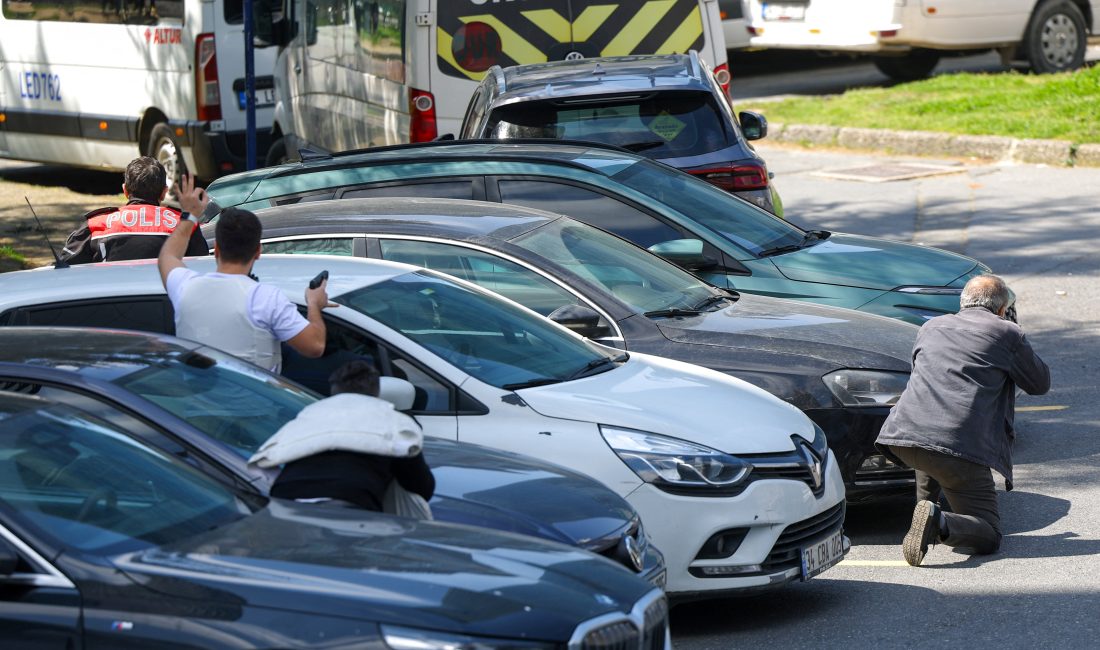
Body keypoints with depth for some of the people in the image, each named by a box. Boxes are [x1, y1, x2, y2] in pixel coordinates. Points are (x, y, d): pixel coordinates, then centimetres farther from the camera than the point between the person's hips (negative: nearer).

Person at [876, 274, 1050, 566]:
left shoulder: (931, 327, 24)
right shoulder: (1007, 333, 10)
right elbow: (1041, 383, 22)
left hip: (901, 436, 5)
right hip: (959, 444, -5)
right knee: (988, 536, 3)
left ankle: (926, 507, 26)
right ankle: (939, 524, -24)